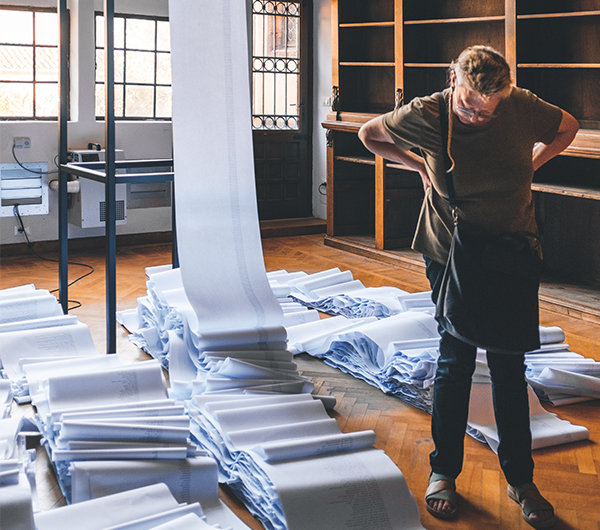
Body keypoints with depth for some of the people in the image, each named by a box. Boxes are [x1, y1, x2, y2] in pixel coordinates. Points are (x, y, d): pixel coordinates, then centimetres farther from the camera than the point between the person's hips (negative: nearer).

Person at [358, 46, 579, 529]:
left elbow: (568, 127, 7)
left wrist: (529, 167, -2)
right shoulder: (425, 116, -16)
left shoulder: (522, 107, -14)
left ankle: (521, 480, 19)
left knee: (509, 365, 5)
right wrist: (421, 165, -3)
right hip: (451, 251, -1)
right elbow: (369, 134, 3)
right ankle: (444, 471, 21)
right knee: (456, 360, 2)